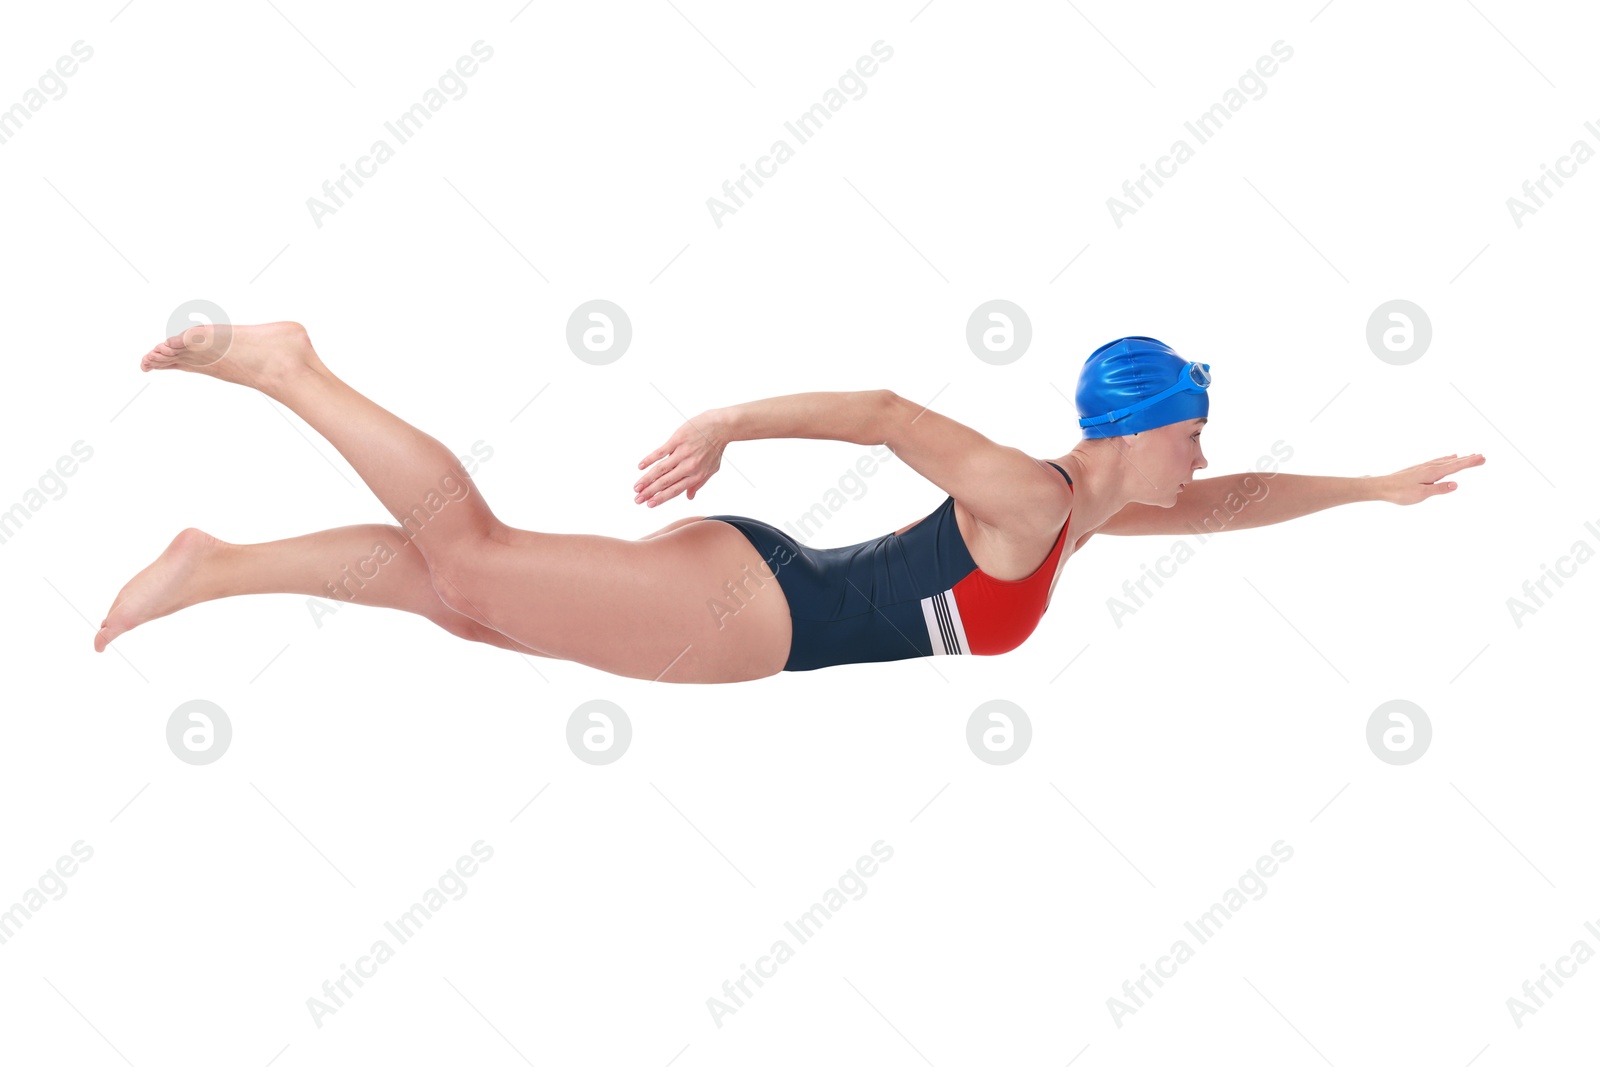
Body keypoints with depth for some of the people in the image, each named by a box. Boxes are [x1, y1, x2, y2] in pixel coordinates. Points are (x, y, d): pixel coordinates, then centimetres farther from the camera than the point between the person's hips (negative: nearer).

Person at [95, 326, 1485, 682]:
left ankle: (214, 566, 10)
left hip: (754, 604, 8)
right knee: (471, 567, -12)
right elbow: (886, 411, -20)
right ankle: (288, 366, -6)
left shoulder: (1096, 505, 14)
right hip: (741, 600, -8)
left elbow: (1226, 506, 31)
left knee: (459, 588, 7)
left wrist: (1374, 487, 30)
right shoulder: (1024, 501, -13)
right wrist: (722, 426, -25)